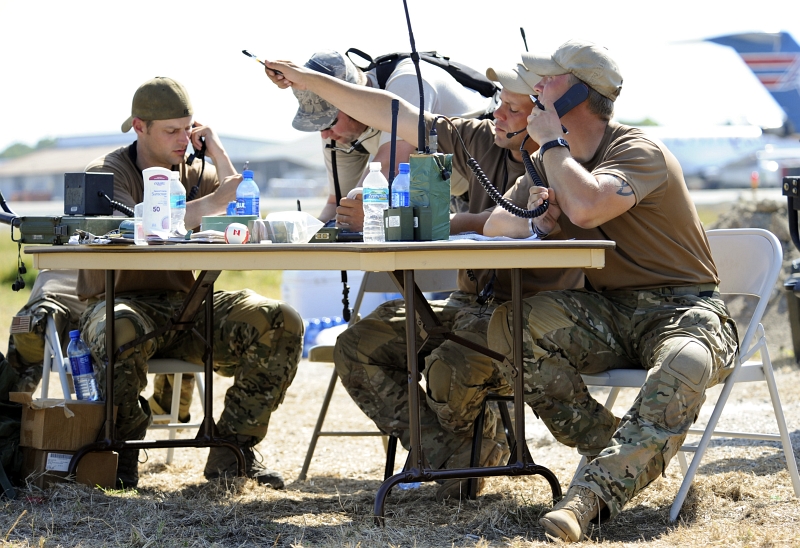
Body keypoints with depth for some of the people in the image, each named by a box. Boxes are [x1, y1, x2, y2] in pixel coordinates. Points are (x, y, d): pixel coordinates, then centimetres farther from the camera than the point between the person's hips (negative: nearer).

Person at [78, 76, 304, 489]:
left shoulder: (197, 174, 13)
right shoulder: (108, 172, -2)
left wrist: (219, 156, -2)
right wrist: (211, 203, -22)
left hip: (187, 306, 5)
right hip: (121, 302, -5)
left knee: (281, 323, -18)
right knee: (122, 333, -42)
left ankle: (231, 452, -7)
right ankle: (121, 456, -16)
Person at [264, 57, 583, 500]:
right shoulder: (484, 141, 8)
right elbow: (397, 115, 10)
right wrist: (311, 81, 7)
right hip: (469, 304, 8)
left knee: (451, 367, -35)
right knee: (357, 346, -7)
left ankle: (476, 449, 1)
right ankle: (446, 456, -11)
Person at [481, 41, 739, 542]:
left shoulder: (640, 152, -13)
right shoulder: (554, 163, 12)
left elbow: (586, 206, -33)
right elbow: (495, 224, 8)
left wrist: (551, 141, -16)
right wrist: (535, 225, -15)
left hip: (682, 309, -6)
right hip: (610, 313, 7)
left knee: (684, 367, -41)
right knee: (510, 325, -20)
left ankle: (595, 493, -48)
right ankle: (614, 450, -15)